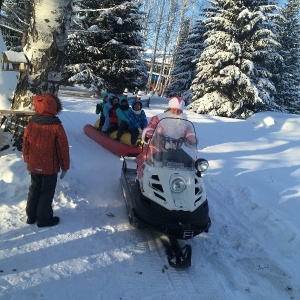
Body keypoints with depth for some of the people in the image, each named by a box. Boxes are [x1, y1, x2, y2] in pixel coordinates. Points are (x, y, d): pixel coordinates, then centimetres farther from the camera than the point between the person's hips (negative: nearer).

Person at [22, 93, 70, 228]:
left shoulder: (31, 124, -7)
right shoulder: (56, 127, -19)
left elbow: (25, 144, 3)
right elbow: (63, 148, -14)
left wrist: (27, 161, 18)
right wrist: (65, 166, -2)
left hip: (34, 166, 5)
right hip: (50, 167, -4)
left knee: (34, 189, 20)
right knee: (47, 192, 9)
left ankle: (31, 215, 31)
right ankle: (44, 219, 19)